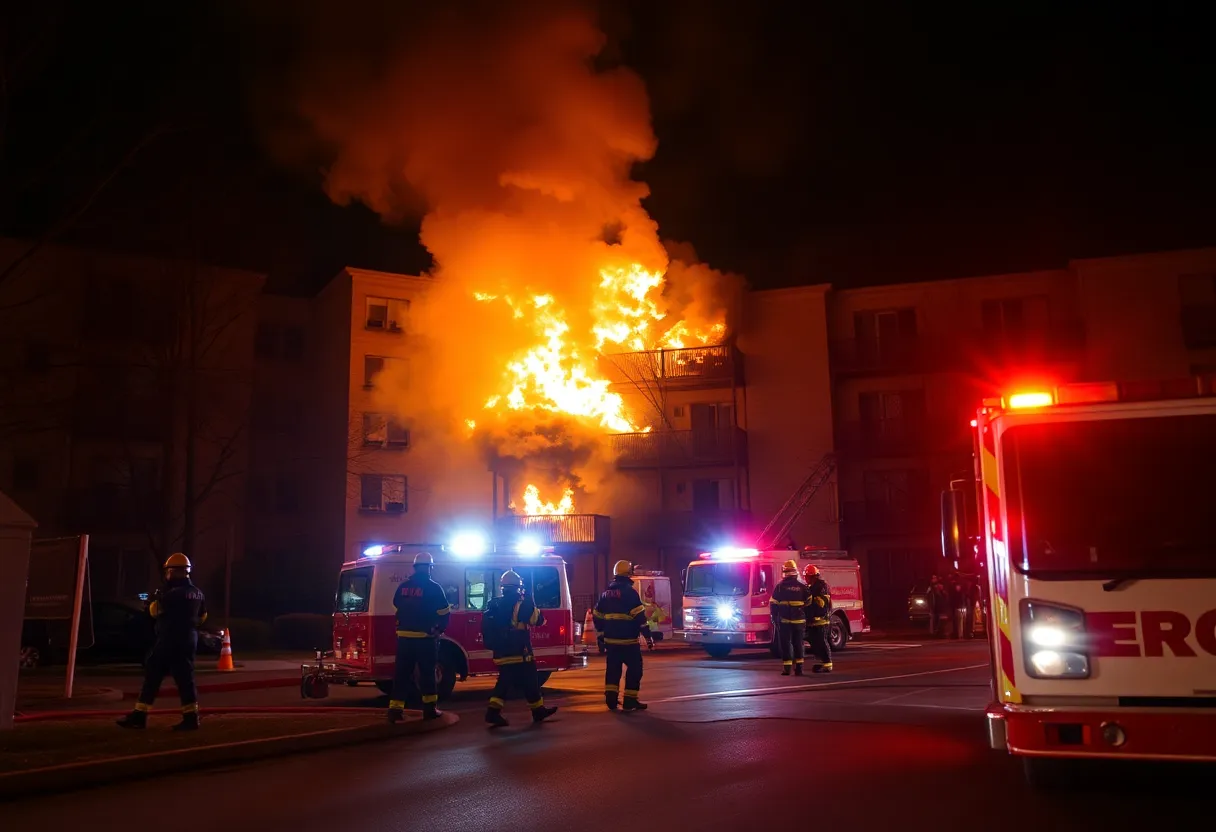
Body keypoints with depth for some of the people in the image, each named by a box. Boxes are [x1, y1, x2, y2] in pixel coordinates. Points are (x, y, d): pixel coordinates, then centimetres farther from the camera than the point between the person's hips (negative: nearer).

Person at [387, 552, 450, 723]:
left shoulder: (403, 586, 8)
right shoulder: (433, 588, -7)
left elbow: (396, 606, 21)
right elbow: (444, 612, -5)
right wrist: (440, 629, 12)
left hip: (404, 636, 4)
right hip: (425, 637, -4)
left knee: (402, 673, 6)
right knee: (427, 672, 6)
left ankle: (395, 709, 1)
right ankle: (430, 709, 11)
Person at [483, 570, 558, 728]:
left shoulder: (493, 604, 9)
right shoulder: (522, 604, -12)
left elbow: (486, 627, 16)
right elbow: (539, 620, -7)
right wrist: (533, 607, 8)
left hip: (501, 653, 7)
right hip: (519, 652, -7)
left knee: (504, 682, 13)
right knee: (530, 682, 5)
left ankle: (493, 712, 1)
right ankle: (539, 711, 13)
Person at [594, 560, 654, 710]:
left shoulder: (606, 593, 11)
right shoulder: (630, 592, -11)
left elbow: (598, 618, 15)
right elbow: (640, 616, -16)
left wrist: (600, 638, 22)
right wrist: (648, 636, -11)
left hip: (611, 639, 6)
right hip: (628, 639, -6)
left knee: (613, 668, 13)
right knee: (634, 668, 2)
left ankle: (611, 699, 10)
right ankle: (630, 701, 1)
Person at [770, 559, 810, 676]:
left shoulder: (780, 587, -3)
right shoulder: (802, 587, 4)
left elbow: (773, 605, -3)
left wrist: (775, 619, 7)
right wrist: (807, 619, 16)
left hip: (784, 621, -2)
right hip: (799, 621, 2)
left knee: (785, 644, 2)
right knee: (799, 644, 9)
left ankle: (786, 668, -1)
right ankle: (798, 668, 8)